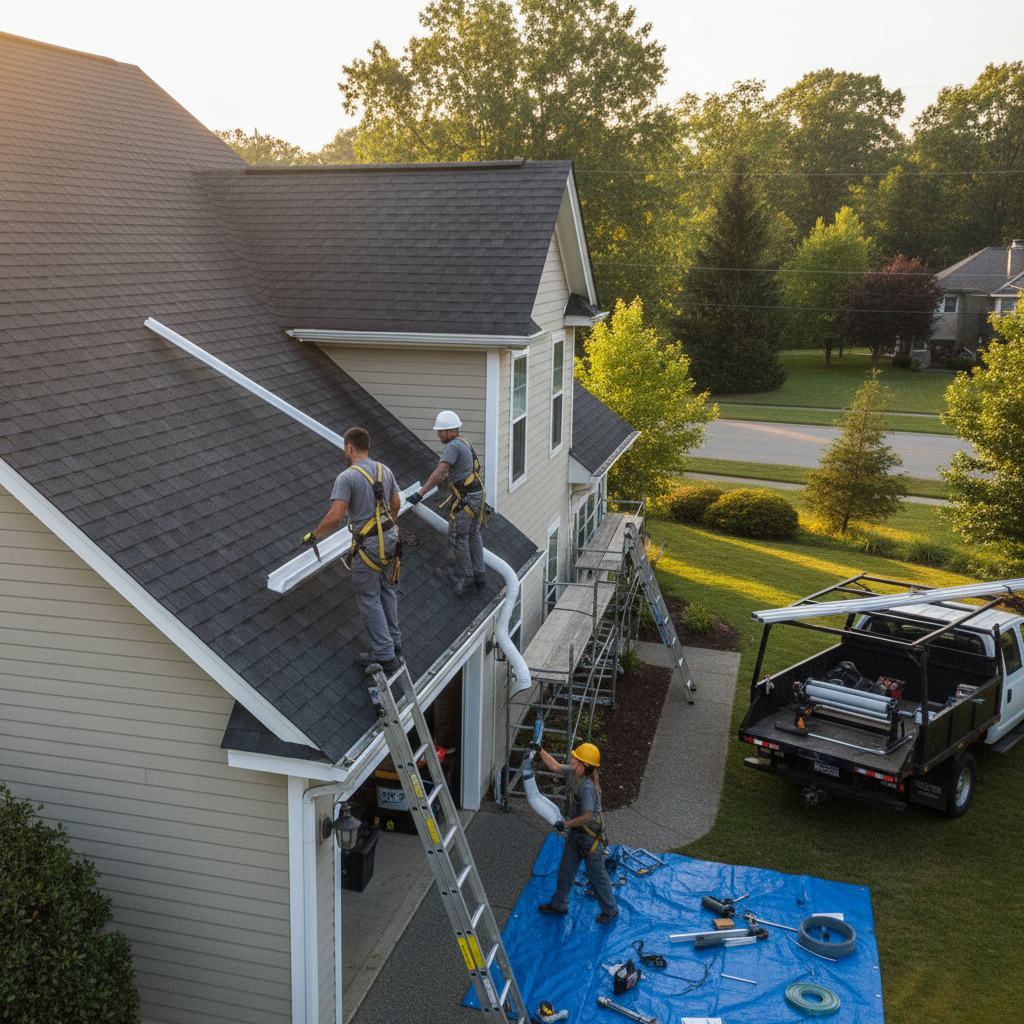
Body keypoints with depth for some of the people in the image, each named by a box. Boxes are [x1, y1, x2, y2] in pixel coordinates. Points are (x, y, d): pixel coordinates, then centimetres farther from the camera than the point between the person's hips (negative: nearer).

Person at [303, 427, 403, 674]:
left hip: (368, 544, -7)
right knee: (387, 591, 20)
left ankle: (384, 655, 4)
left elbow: (335, 516, -21)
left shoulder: (347, 477, -15)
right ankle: (394, 642, 30)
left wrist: (313, 536, -7)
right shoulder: (384, 470, 6)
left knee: (370, 599, 2)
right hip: (390, 537, 7)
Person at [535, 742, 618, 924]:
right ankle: (559, 904, 40)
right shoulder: (572, 773, -7)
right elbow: (555, 766, 11)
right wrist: (540, 751, 5)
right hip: (575, 834, 9)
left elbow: (587, 816, -31)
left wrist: (565, 824, -20)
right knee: (566, 869, 22)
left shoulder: (587, 787, -33)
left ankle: (610, 910, 29)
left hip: (590, 836, -9)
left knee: (597, 875, 9)